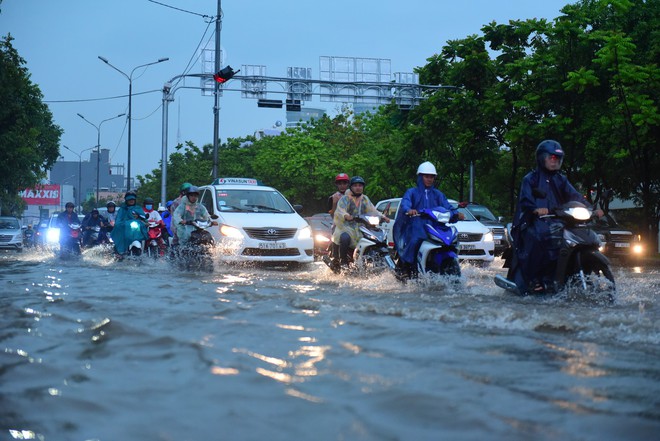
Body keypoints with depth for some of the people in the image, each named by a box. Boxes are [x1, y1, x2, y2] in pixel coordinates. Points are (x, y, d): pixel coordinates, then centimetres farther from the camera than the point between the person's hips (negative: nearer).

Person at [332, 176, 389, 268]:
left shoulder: (365, 199, 18)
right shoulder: (345, 198, -1)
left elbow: (372, 210, 11)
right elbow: (340, 210, -17)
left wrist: (382, 216, -8)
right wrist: (346, 216, -40)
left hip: (362, 228, 6)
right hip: (346, 227, -6)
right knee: (345, 238, -36)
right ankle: (343, 261, -21)